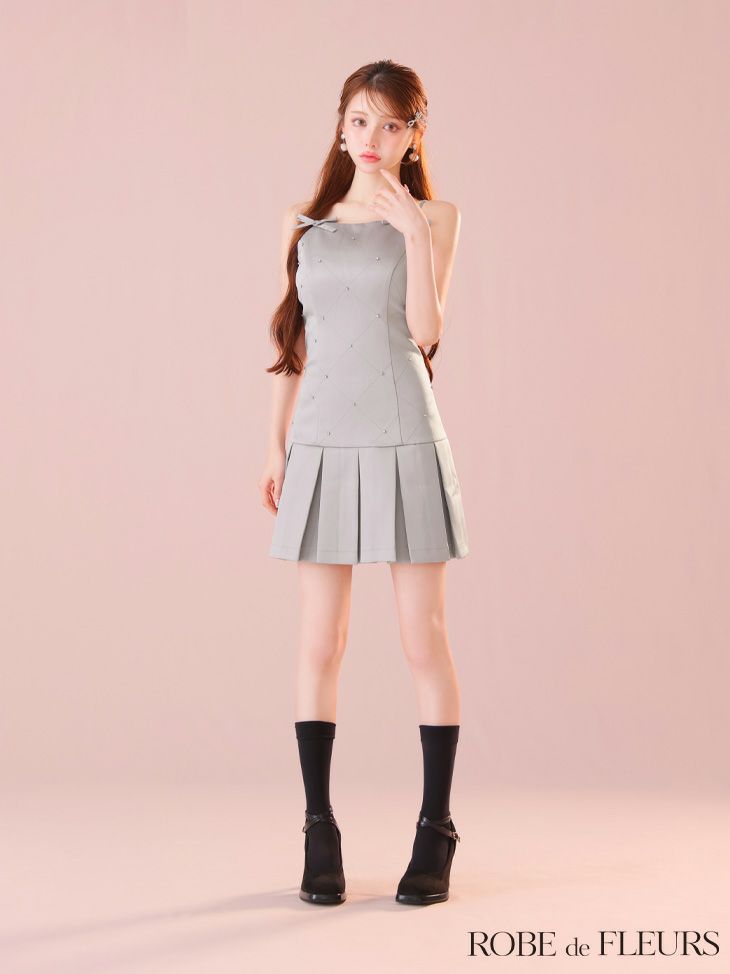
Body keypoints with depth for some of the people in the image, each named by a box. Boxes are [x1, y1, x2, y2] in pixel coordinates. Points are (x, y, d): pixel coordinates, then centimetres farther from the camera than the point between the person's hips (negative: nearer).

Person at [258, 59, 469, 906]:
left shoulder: (434, 217, 5)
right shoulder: (305, 225, 12)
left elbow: (424, 329, -7)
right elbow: (292, 341, 13)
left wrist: (411, 230, -14)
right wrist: (276, 446, 8)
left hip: (403, 438, -2)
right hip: (324, 440, 3)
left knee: (423, 638, -1)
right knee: (320, 641, 3)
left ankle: (435, 834, 8)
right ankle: (319, 832, 11)